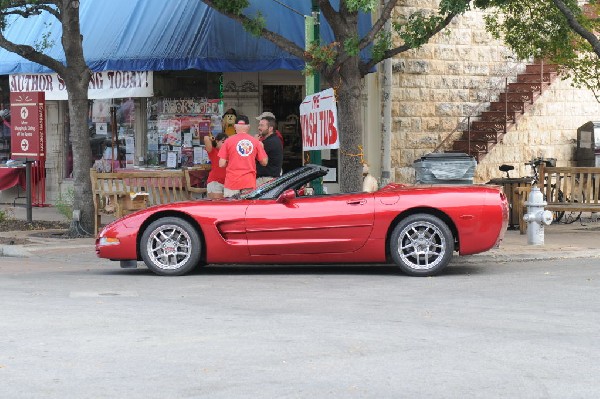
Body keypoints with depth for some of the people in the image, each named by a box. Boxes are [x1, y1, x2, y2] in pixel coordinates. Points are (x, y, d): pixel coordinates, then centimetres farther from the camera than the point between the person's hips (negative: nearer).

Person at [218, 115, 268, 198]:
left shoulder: (229, 141, -2)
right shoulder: (256, 141, 2)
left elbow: (222, 164, -3)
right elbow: (264, 162, 6)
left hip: (232, 182, -1)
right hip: (249, 183, 1)